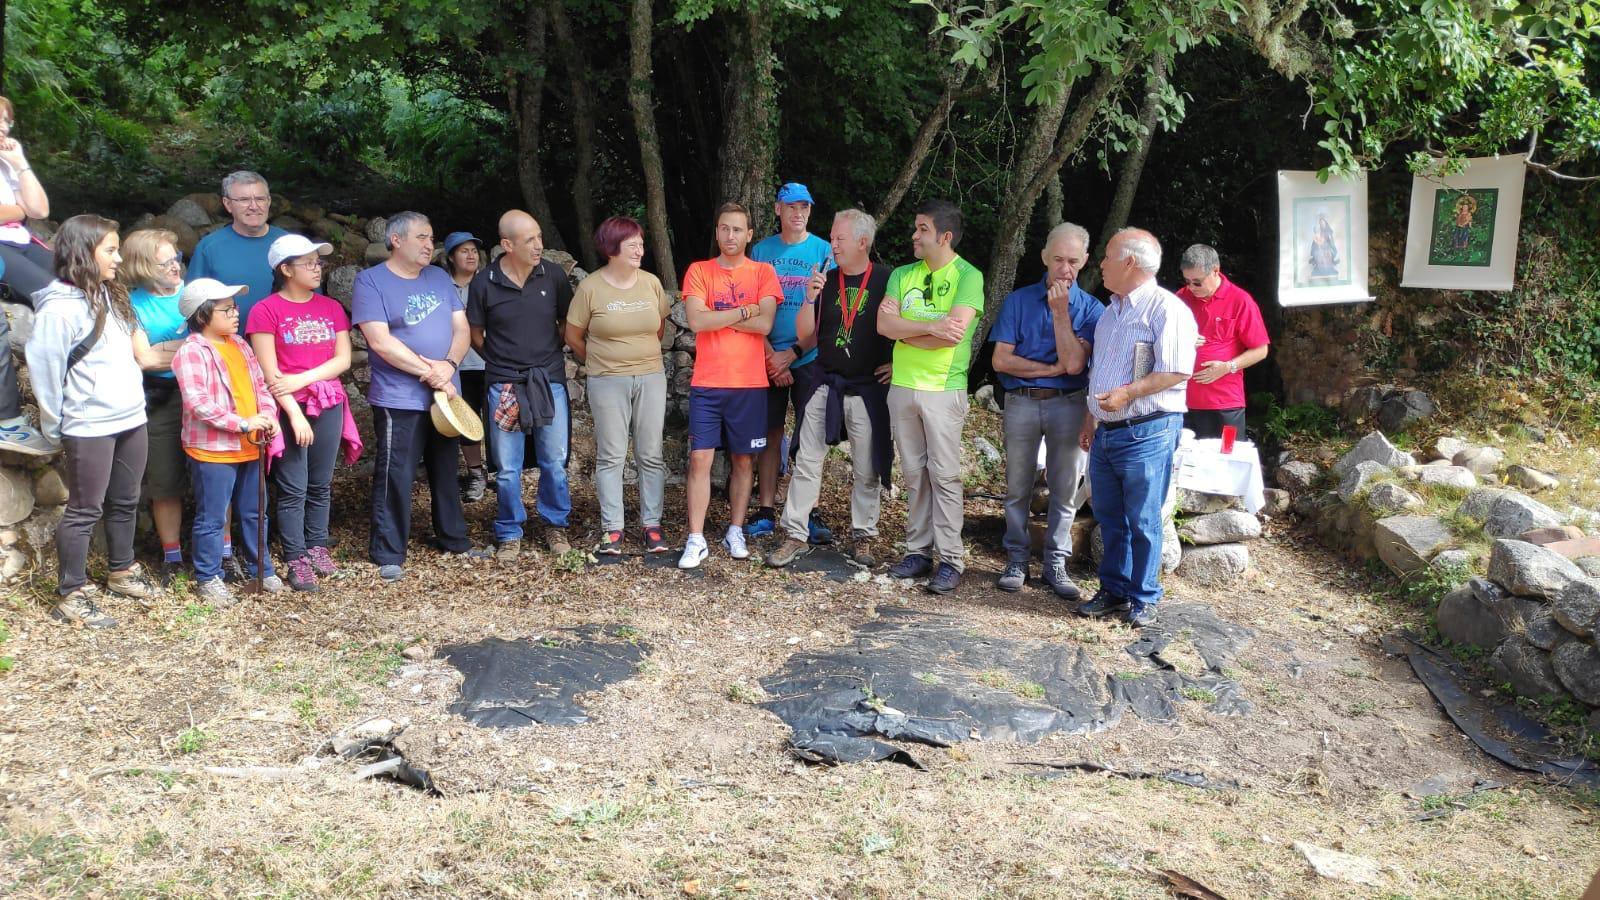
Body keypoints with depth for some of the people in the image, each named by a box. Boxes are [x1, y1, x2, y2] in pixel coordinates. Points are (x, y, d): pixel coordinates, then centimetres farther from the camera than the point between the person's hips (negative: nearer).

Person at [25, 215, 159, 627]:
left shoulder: (109, 296, 9)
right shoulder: (59, 307, -17)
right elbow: (44, 369, -13)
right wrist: (54, 427, -6)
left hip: (131, 419, 8)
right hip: (89, 427, -8)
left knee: (125, 502, 18)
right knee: (85, 511, 1)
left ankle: (121, 571, 35)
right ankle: (72, 595, 11)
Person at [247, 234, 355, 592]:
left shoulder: (331, 308, 10)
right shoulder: (266, 311, -5)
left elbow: (344, 359, 3)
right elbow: (269, 372, -10)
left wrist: (302, 379, -10)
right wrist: (295, 414, -15)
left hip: (328, 405, 5)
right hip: (288, 408, -4)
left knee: (321, 484, 12)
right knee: (293, 488, -1)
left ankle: (317, 547, 24)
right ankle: (296, 560, 6)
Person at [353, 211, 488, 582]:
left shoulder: (439, 277, 11)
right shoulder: (371, 281, -8)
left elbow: (461, 328, 7)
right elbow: (381, 342, -17)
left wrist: (449, 365, -13)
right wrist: (430, 372, -15)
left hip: (446, 396, 6)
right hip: (399, 400, -6)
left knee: (447, 471, 17)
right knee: (395, 477, -3)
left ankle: (453, 537, 30)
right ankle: (388, 554, 6)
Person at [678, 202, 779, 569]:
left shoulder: (763, 272, 3)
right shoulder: (699, 271, 3)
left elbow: (765, 323, -11)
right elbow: (696, 321, -11)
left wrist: (717, 316, -9)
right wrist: (745, 310, -10)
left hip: (750, 383, 0)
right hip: (706, 384, 0)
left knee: (743, 459, 8)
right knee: (700, 459, -4)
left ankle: (735, 532, 21)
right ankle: (696, 540, 2)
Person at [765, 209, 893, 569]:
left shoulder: (887, 280, -4)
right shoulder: (826, 280, 6)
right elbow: (804, 333, 4)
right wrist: (810, 297, -10)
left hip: (868, 388, -3)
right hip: (826, 385, 3)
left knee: (867, 469, 6)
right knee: (806, 461, 1)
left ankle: (862, 537, 19)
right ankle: (796, 536, 8)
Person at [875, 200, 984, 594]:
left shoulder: (968, 276, -6)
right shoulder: (902, 275, 10)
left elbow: (955, 331, -19)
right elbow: (884, 325, -2)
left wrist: (904, 329, -7)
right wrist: (930, 327, -16)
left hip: (943, 390, -5)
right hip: (902, 388, 5)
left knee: (944, 475, -2)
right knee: (914, 474, 10)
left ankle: (951, 559, 4)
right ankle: (919, 551, 18)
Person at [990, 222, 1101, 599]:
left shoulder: (1091, 309, 0)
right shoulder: (1018, 301, 1)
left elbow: (1074, 364, -13)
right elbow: (1001, 360, -6)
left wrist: (1060, 311, -14)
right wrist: (1052, 369, -9)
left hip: (1068, 405, 0)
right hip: (1021, 403, 0)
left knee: (1064, 489, 5)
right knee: (1017, 487, 6)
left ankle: (1056, 564, 15)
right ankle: (1017, 561, 17)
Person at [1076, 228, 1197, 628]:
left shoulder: (1166, 309, -11)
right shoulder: (1111, 311, 18)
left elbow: (1177, 371, -19)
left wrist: (1127, 394, -22)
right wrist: (1091, 419, 22)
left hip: (1146, 433, -8)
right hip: (1106, 431, 8)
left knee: (1142, 520, 0)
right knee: (1109, 517, 13)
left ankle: (1143, 598, 11)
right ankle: (1113, 590, 25)